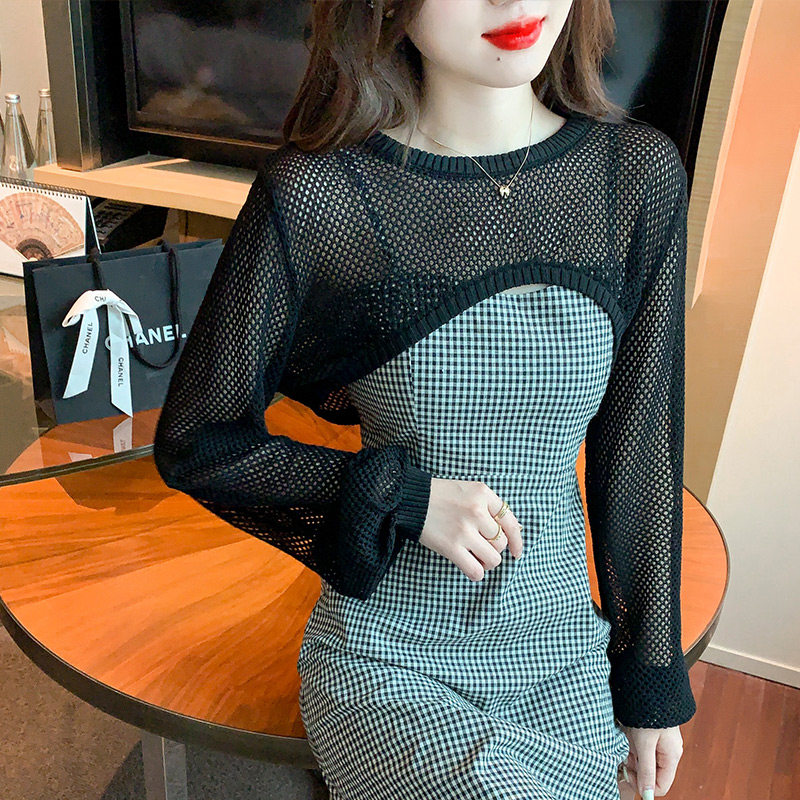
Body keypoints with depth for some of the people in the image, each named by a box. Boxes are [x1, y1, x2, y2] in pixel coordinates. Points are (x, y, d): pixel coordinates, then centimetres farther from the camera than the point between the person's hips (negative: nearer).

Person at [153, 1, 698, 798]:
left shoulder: (641, 173, -7)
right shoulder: (313, 193, -16)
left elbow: (640, 450, 0)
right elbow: (193, 442, -7)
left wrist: (652, 682, 6)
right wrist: (403, 499, -19)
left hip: (565, 658, 4)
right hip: (385, 664, -3)